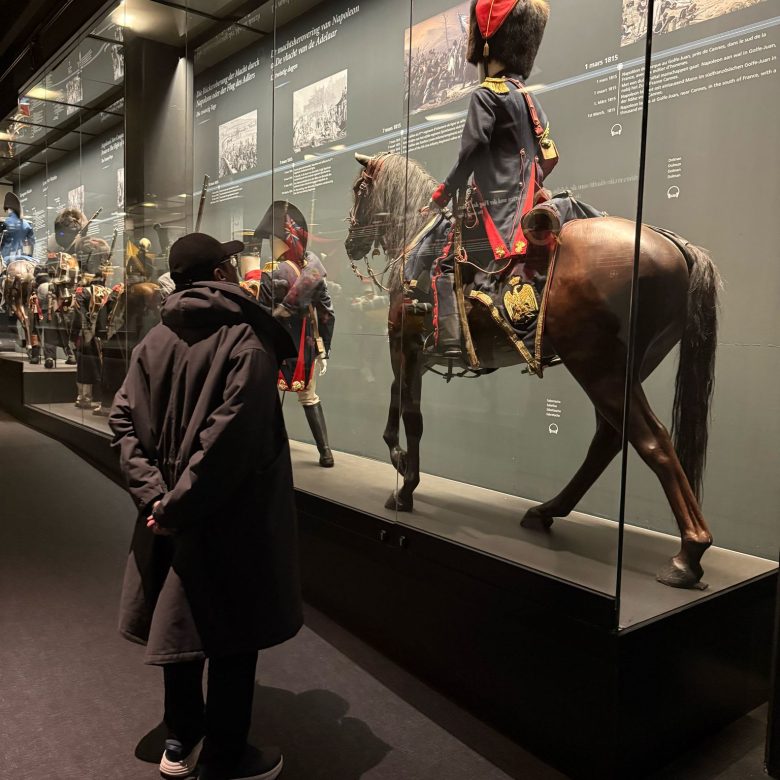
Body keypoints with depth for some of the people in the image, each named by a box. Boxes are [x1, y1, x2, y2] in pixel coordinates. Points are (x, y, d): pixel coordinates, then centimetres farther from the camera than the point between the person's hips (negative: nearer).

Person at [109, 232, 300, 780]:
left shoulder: (156, 341, 1)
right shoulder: (247, 341, -17)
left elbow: (124, 421, -5)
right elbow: (229, 437, -26)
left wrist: (155, 494, -8)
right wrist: (177, 505, -18)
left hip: (171, 510, 6)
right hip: (231, 516, -6)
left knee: (182, 621, 20)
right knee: (231, 634, 9)